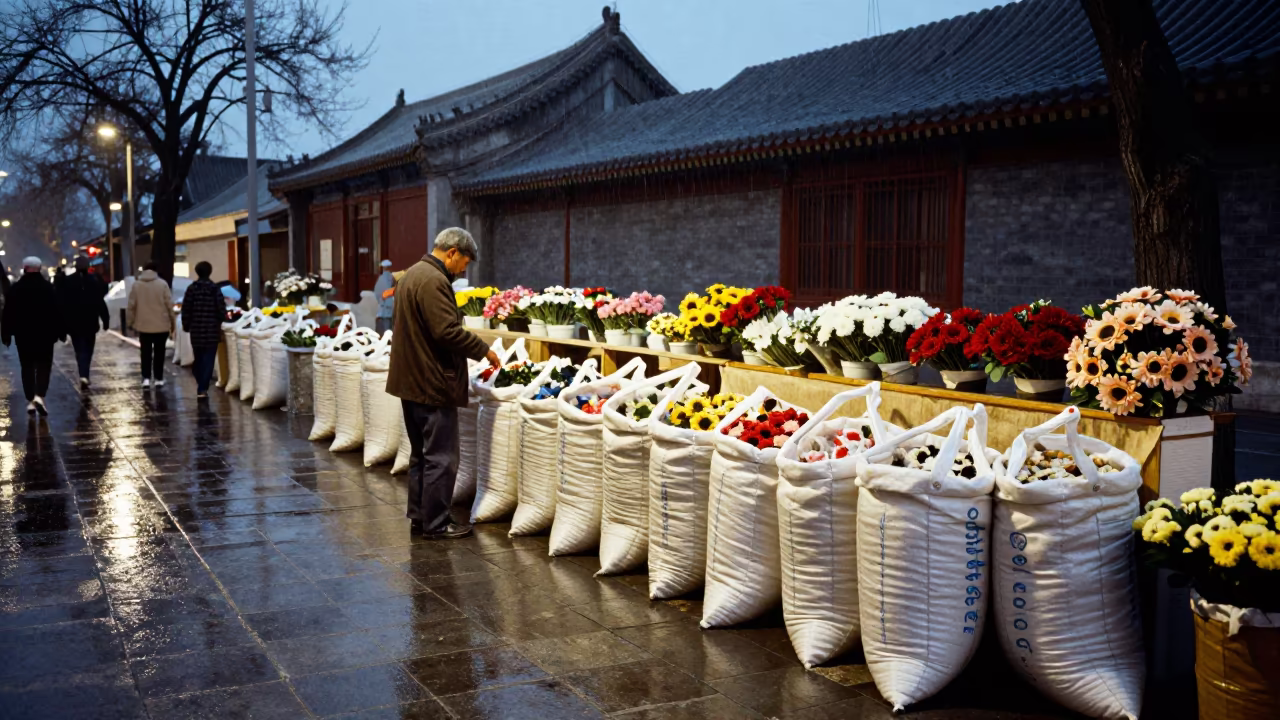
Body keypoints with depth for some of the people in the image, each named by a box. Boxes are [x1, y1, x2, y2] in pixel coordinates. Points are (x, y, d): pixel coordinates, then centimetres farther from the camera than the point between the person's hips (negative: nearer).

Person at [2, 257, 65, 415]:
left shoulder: (14, 289, -1)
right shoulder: (49, 288, -4)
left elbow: (8, 314, 0)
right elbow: (57, 312, -5)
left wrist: (6, 334, 6)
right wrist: (61, 332, 2)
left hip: (23, 335, 1)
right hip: (45, 335, -1)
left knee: (27, 368, 10)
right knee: (44, 366, 4)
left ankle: (30, 401, 8)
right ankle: (39, 396, -16)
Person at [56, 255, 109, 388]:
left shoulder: (66, 281, -3)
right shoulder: (95, 280, -5)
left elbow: (62, 302, -1)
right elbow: (100, 302, -8)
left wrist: (62, 322, 6)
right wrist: (105, 320, -3)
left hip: (74, 323, 0)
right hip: (90, 322, 0)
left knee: (80, 349, 3)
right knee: (88, 349, 11)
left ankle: (83, 375, -14)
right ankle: (85, 375, 3)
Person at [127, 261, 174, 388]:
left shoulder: (136, 285, -1)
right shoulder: (162, 284, -6)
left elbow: (131, 306, 0)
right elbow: (169, 304, -5)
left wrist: (131, 322, 11)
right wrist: (172, 321, 6)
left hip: (143, 325, 1)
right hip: (161, 325, -1)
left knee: (146, 353, 8)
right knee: (159, 352, 8)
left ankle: (146, 378, -1)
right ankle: (159, 379, 8)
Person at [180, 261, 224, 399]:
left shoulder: (192, 288, -1)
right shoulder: (215, 289, -5)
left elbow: (186, 309, -1)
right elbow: (222, 309, -6)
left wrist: (186, 325, 11)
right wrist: (218, 322, 13)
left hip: (196, 329, 2)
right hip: (212, 329, -2)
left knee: (198, 359, 17)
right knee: (208, 360, -1)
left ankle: (201, 386, 25)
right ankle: (202, 389, -7)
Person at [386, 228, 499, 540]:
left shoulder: (413, 273, 15)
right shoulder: (434, 281, -19)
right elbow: (448, 331, -25)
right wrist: (484, 350, -13)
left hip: (410, 380, 11)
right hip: (432, 383, -11)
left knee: (421, 453, 19)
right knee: (441, 458, -3)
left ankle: (418, 514, 27)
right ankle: (436, 524, 3)